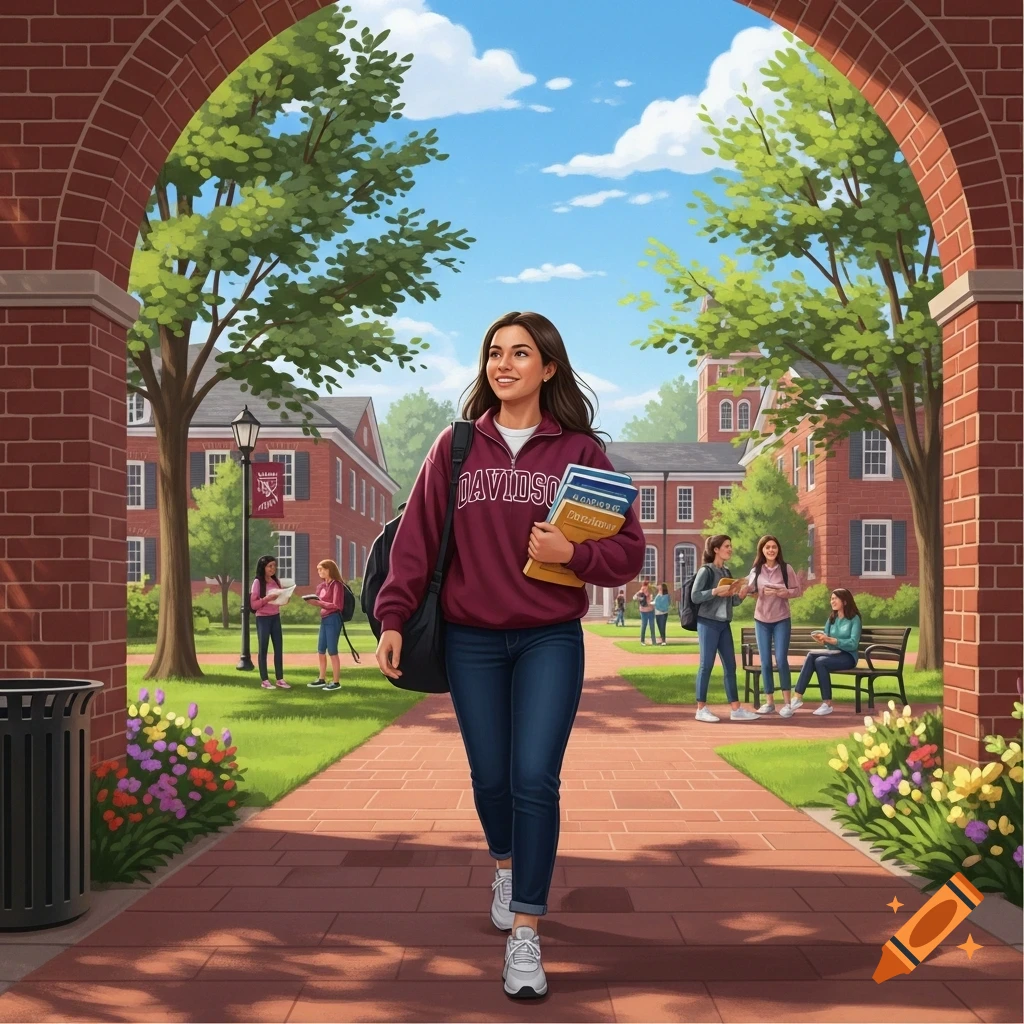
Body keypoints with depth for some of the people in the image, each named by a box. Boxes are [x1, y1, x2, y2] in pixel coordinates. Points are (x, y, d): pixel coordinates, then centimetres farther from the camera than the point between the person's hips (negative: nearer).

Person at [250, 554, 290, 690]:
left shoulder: (276, 581, 9)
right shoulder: (258, 582, -9)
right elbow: (253, 604, -12)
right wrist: (267, 599, -25)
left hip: (276, 617, 6)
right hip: (263, 618, -6)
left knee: (279, 648, 5)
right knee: (263, 649, 2)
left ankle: (280, 679, 12)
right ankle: (264, 680, 8)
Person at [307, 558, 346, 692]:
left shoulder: (336, 585, -11)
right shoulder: (322, 585, 12)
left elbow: (336, 605, -16)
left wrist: (318, 603, -20)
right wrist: (314, 602, -1)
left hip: (333, 619, -9)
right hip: (324, 619, 9)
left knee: (332, 651, -4)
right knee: (321, 651, 13)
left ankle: (336, 682, 3)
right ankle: (322, 680, 23)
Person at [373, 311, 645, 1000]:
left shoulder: (580, 450, 0)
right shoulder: (457, 446, 4)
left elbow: (628, 552, 0)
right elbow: (417, 539, 2)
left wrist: (571, 553, -18)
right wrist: (394, 618, -7)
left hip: (551, 640, -2)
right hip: (470, 640, 2)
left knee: (535, 779, -10)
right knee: (490, 774, 11)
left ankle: (526, 933, -2)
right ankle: (505, 866, 42)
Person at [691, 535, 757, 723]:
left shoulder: (726, 572, 15)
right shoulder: (706, 571, -7)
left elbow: (731, 602, 17)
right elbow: (695, 596, -14)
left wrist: (741, 595, -2)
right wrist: (716, 591, -23)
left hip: (724, 624, 8)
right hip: (708, 623, -8)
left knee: (730, 665, 6)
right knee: (706, 665, -4)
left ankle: (736, 709, 9)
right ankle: (701, 709, 2)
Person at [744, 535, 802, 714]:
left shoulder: (786, 569, -3)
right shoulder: (756, 570, 2)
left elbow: (797, 591, -1)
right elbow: (749, 590, 7)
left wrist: (780, 593, -17)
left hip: (782, 620, -2)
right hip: (761, 620, 2)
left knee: (781, 659, -9)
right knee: (765, 661, 5)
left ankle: (787, 701, 1)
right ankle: (769, 702, 13)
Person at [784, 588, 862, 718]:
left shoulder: (854, 619, -3)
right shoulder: (832, 619, 15)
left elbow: (853, 644, -15)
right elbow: (827, 642, 9)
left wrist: (830, 640, -23)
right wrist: (821, 639, -15)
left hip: (848, 656, -5)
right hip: (833, 654, 5)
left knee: (820, 661, -32)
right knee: (811, 656, -26)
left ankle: (827, 704, -26)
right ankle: (798, 698, -33)